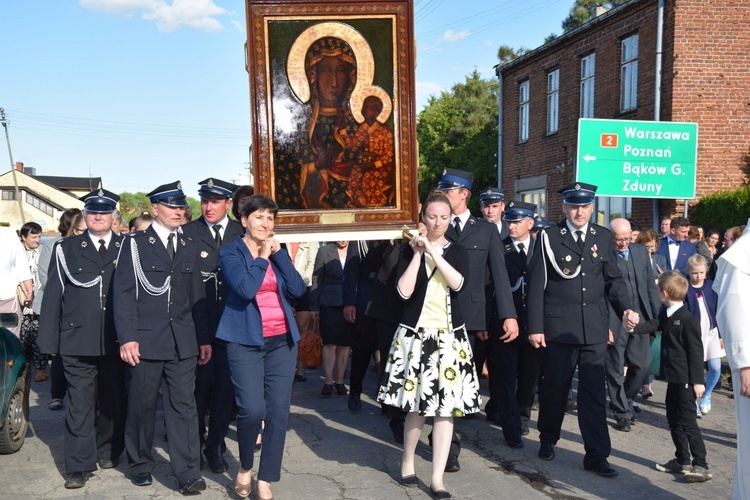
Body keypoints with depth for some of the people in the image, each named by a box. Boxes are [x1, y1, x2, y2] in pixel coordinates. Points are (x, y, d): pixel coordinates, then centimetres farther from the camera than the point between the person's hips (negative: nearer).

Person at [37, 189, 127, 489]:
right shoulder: (66, 249, 5)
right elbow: (53, 296, 4)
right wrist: (49, 340, 0)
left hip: (116, 342, 1)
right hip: (77, 341, -1)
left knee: (114, 402, 13)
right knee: (80, 404, 2)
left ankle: (108, 451, 32)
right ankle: (79, 465, 11)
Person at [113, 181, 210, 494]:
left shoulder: (190, 248, 15)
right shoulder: (134, 244, 2)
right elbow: (123, 292, -6)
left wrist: (204, 338, 10)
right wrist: (127, 337, -15)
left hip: (183, 341, 3)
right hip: (145, 341, -3)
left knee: (184, 406, 1)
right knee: (141, 406, 9)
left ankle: (188, 473, 5)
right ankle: (140, 465, 26)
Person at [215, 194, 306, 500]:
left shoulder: (277, 252, 11)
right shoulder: (231, 253, 0)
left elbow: (298, 290, -2)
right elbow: (245, 288, -18)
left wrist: (279, 253, -6)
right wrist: (262, 257, -8)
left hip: (282, 340, 4)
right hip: (246, 341, -4)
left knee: (278, 412, 1)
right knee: (252, 410, -14)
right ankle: (245, 467, 14)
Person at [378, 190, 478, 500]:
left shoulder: (457, 251, 6)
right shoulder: (410, 250, 3)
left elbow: (457, 283, -15)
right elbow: (404, 291, -11)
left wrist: (433, 251, -18)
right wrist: (418, 253, -13)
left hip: (449, 335, 1)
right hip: (415, 334, -1)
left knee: (446, 406, -1)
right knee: (418, 404, 6)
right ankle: (407, 461, 30)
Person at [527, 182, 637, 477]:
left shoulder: (603, 237, 8)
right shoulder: (548, 237, -2)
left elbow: (613, 279, 12)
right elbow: (536, 284, -4)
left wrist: (626, 308, -5)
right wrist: (535, 327, -8)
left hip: (595, 328, 2)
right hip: (559, 326, -2)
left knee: (594, 392, 4)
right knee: (555, 387, 10)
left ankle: (596, 455, 11)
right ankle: (548, 440, 32)